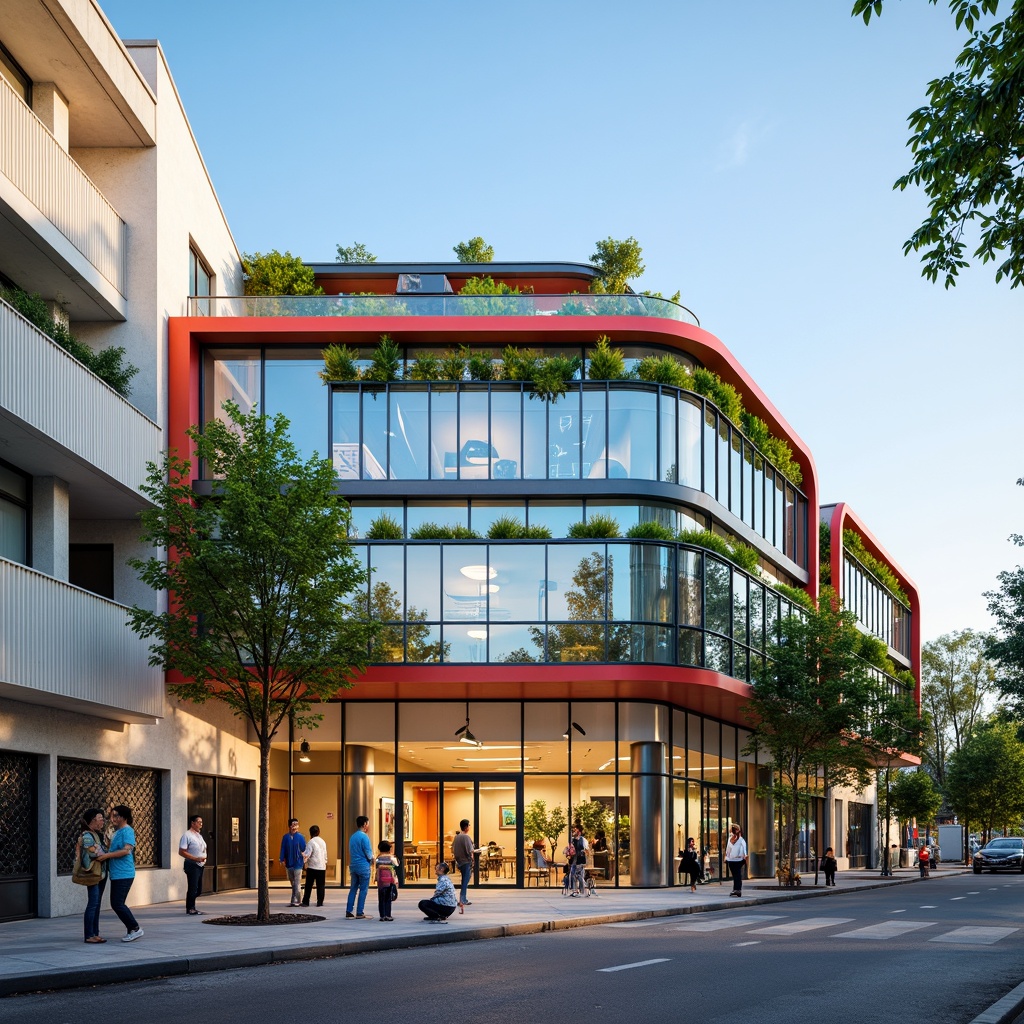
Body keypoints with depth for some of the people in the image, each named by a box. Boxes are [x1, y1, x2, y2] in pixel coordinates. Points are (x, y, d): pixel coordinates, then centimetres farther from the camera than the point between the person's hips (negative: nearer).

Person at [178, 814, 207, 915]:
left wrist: (204, 857, 6)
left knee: (198, 890, 10)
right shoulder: (187, 836, -10)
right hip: (192, 865, -9)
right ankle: (190, 908, 0)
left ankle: (191, 908, 20)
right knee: (193, 888, -9)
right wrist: (196, 858, -20)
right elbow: (181, 851, -16)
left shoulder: (199, 835, 18)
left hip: (200, 865, 9)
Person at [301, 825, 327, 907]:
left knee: (308, 885, 3)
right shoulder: (323, 842, 10)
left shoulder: (311, 842, -9)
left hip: (312, 867, -4)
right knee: (320, 885, 6)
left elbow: (307, 855, -17)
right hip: (322, 867, 4)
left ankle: (305, 901, 4)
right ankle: (320, 902, 4)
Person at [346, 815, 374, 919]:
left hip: (353, 866, 7)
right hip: (363, 866, -7)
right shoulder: (364, 837, -13)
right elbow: (368, 853, -15)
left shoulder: (352, 837, 12)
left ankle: (349, 911, 8)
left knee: (353, 888, 11)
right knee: (363, 890, -1)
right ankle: (359, 912, 0)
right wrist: (372, 859, 7)